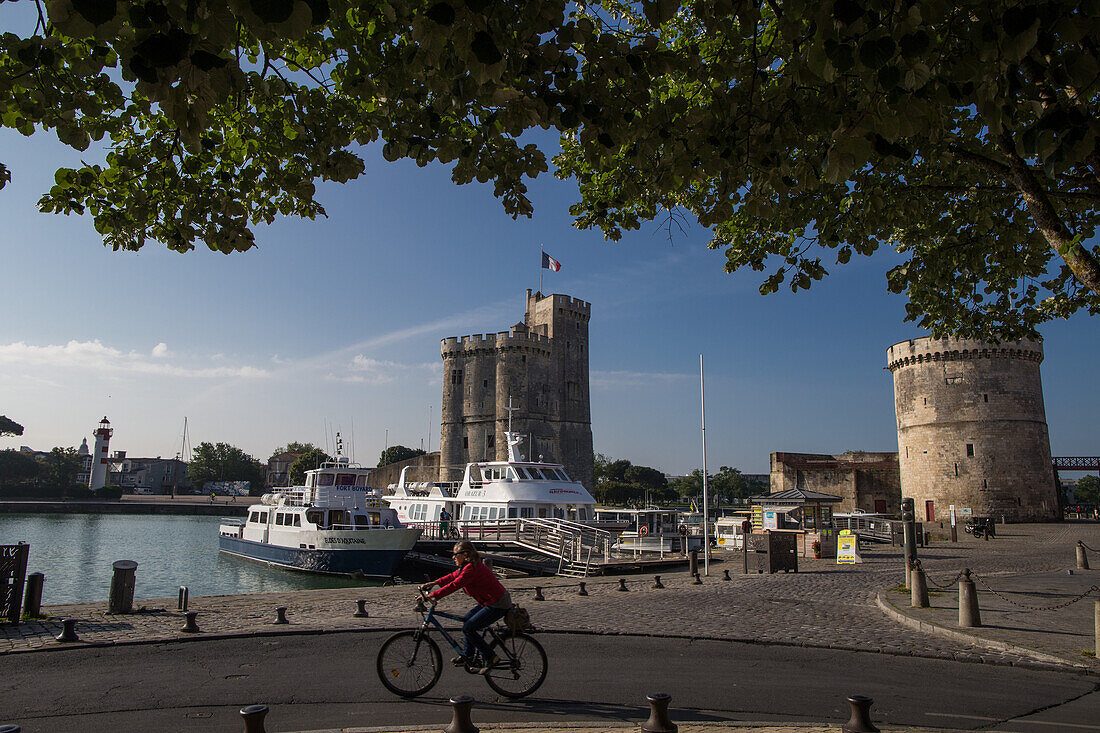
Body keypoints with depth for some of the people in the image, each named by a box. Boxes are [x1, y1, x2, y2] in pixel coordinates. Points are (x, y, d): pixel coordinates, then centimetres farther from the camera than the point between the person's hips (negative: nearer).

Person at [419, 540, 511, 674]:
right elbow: (453, 576, 17)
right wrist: (435, 582, 7)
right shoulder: (470, 565, 10)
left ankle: (490, 658, 1)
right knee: (466, 620, 16)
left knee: (468, 628, -10)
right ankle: (468, 656, 27)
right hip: (490, 601, 11)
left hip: (498, 605, -11)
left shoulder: (471, 568, -22)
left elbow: (454, 585, -27)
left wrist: (432, 595, -26)